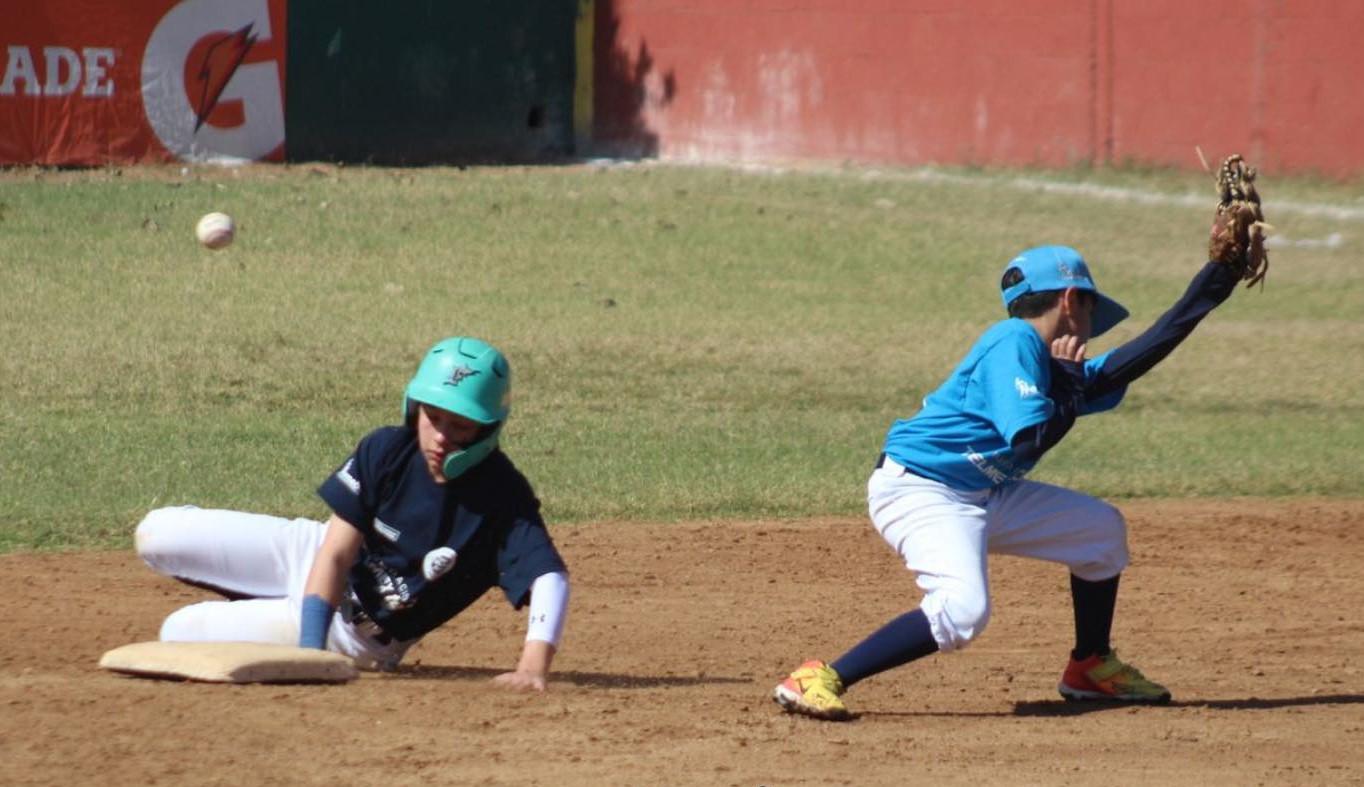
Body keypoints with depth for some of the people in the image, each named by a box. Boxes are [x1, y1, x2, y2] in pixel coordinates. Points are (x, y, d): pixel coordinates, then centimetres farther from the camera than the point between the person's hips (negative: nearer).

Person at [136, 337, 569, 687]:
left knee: (178, 632, -12)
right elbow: (336, 554, -18)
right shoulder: (385, 450, -19)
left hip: (356, 635, -4)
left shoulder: (501, 495, -28)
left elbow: (549, 575, -39)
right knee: (156, 535, 2)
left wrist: (533, 667, -56)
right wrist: (309, 646, -29)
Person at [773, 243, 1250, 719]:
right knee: (962, 610, -32)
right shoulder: (1014, 344, -16)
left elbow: (1138, 356, 18)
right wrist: (1070, 383, -10)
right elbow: (1030, 438, -26)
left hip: (986, 496, 10)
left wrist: (1217, 277, 20)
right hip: (917, 489, -10)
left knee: (1101, 529, 16)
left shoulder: (1051, 360, 13)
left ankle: (1091, 668, 29)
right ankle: (821, 680, -30)